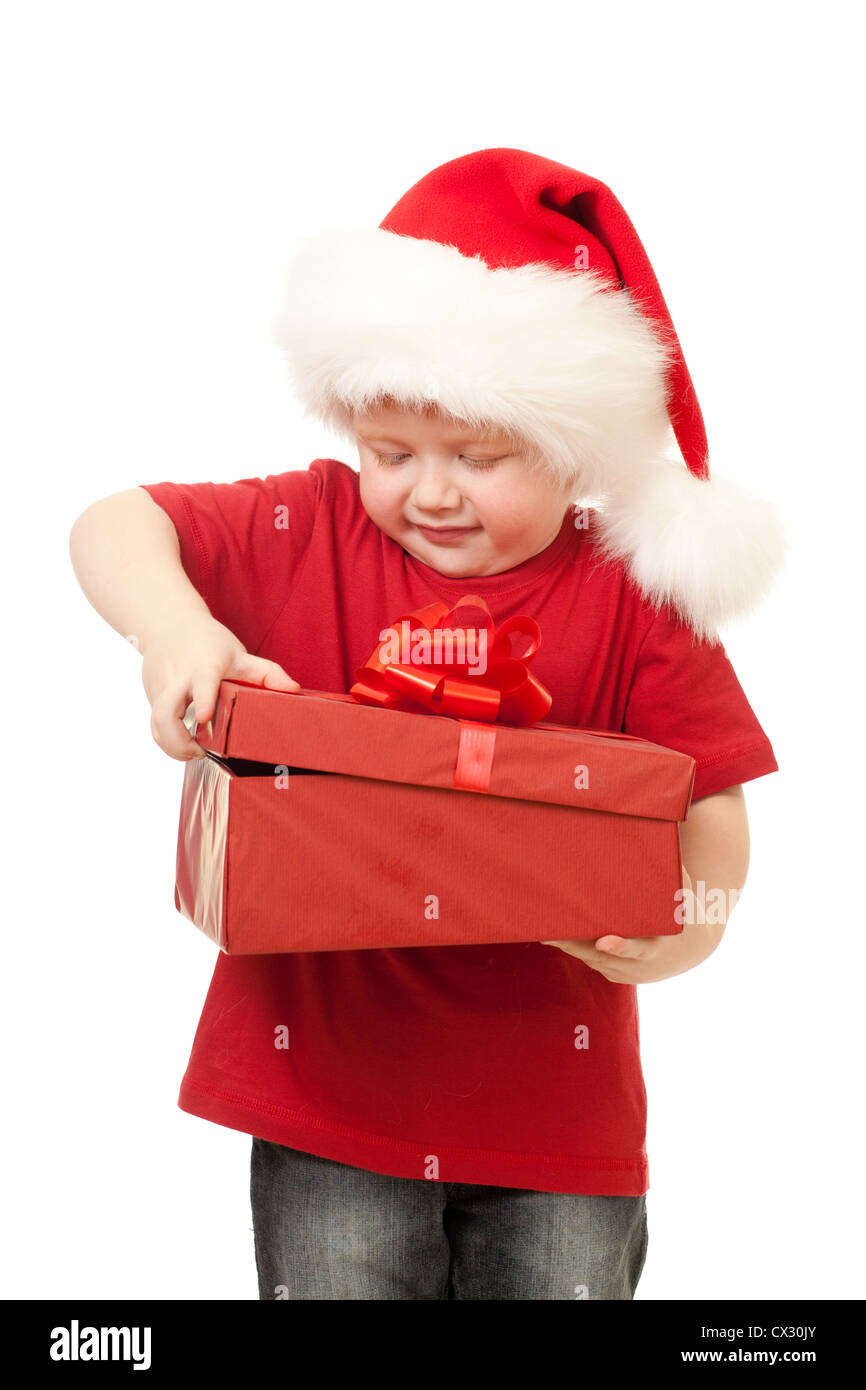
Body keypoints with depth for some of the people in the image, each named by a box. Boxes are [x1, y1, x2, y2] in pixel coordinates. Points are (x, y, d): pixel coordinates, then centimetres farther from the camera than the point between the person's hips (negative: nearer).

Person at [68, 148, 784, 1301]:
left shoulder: (633, 599, -6)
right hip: (328, 1066, 1)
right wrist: (174, 626, -24)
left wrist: (681, 926, -26)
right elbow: (111, 526, -3)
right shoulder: (310, 534, -1)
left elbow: (712, 806, -6)